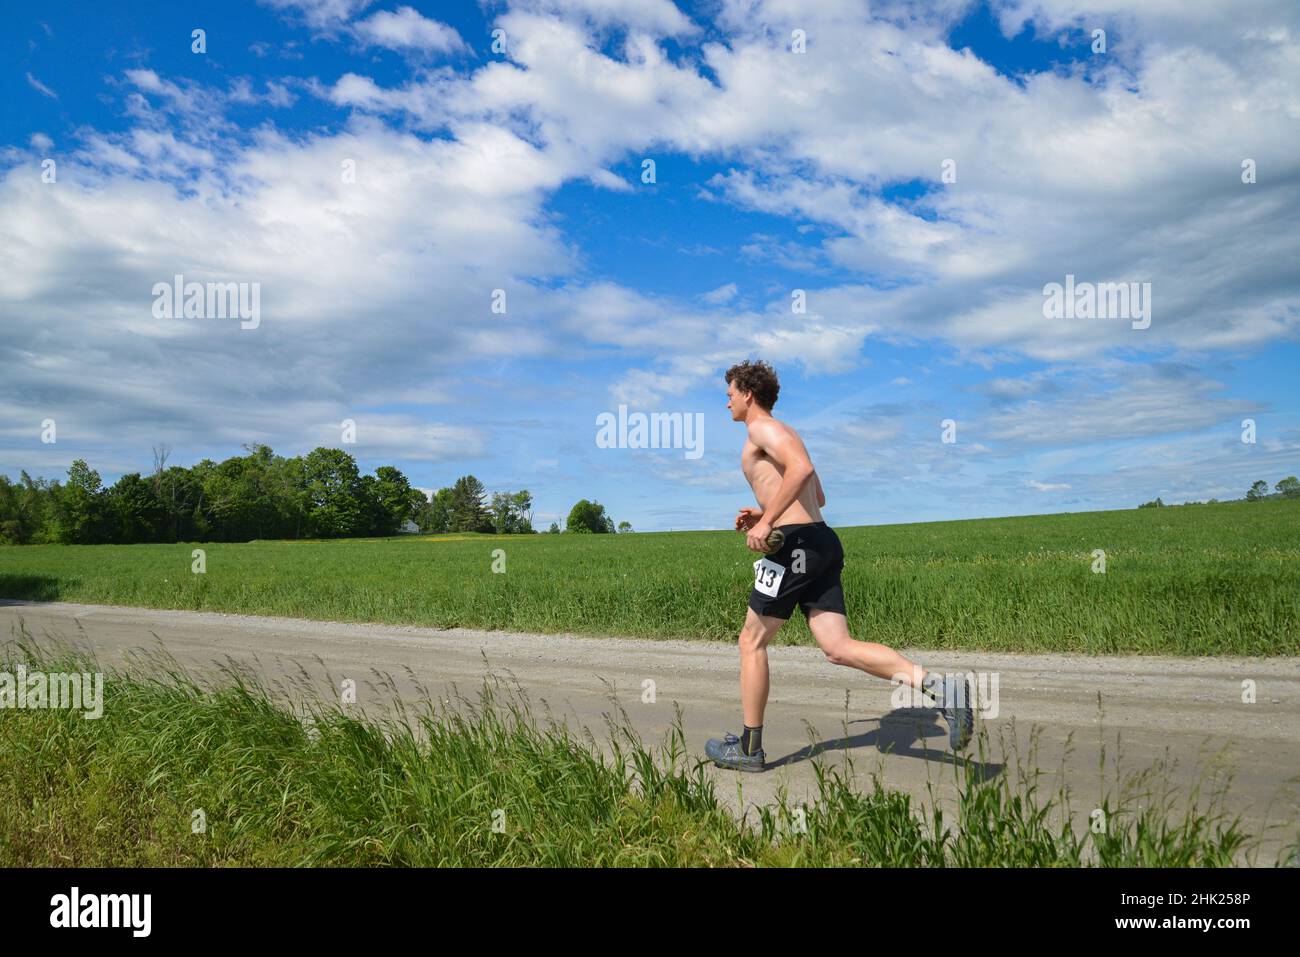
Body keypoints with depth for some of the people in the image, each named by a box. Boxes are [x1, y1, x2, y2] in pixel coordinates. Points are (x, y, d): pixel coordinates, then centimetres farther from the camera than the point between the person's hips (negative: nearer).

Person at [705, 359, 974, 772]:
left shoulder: (762, 428, -3)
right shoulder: (785, 435, 27)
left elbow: (802, 468, -23)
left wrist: (766, 521, -21)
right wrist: (765, 515, 30)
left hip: (797, 543, -9)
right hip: (822, 542, 9)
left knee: (751, 642, 4)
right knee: (839, 648, 1)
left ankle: (748, 748, 13)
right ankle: (940, 688, -12)